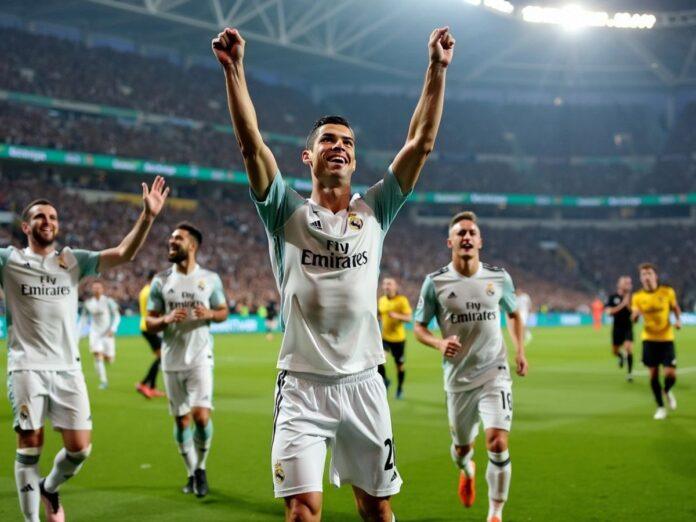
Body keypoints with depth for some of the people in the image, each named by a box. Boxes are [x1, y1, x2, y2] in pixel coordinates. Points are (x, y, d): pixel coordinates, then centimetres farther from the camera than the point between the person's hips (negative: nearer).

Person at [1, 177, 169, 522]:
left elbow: (123, 254, -1)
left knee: (80, 448, 1)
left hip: (68, 368, 3)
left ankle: (49, 488, 31)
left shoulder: (73, 260, 9)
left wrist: (147, 217, -15)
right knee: (30, 447, 0)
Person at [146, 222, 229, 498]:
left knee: (201, 415, -13)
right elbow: (149, 323, 4)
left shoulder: (210, 279, 0)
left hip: (200, 358, -2)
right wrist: (167, 319, -17)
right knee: (181, 419, 7)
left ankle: (201, 468, 11)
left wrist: (210, 314, -12)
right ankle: (191, 473, 23)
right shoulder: (161, 281, 2)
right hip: (172, 360, 2)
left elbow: (224, 311, 11)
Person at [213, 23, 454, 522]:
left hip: (363, 383, 3)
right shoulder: (288, 214, 2)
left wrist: (437, 70, -2)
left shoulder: (374, 212, 8)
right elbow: (252, 143, -10)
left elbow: (421, 143, 2)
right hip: (302, 385, -2)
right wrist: (234, 70, -18)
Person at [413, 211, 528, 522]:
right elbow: (419, 327, 2)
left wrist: (520, 350, 7)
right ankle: (467, 471, 54)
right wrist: (439, 343, -18)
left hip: (494, 374, 0)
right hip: (458, 379, 1)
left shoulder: (500, 278, 1)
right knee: (462, 446, 15)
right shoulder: (435, 282, -5)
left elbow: (513, 314, 19)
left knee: (498, 444, -17)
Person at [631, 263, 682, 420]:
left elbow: (675, 308, 12)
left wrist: (678, 320, -7)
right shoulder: (638, 297, -3)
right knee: (653, 374, 1)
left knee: (671, 374, -8)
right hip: (649, 339, 1)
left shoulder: (667, 292, -4)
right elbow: (634, 319, -1)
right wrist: (635, 315, -24)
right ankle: (660, 408, 17)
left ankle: (667, 391, 28)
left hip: (666, 338, -1)